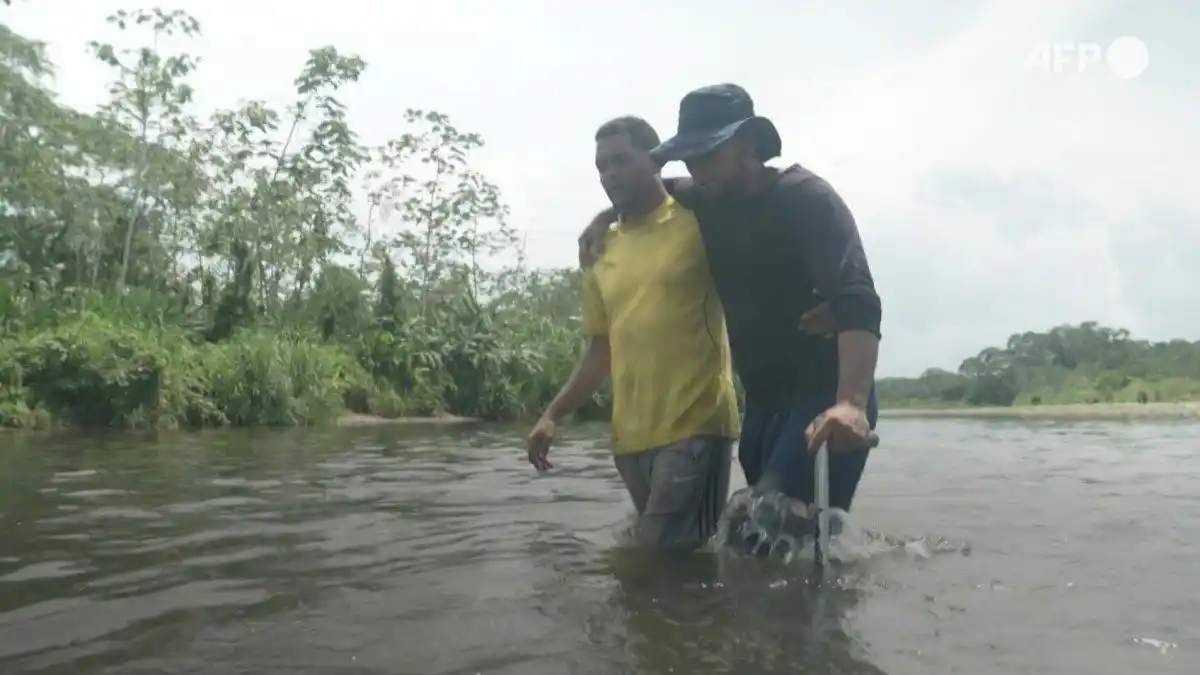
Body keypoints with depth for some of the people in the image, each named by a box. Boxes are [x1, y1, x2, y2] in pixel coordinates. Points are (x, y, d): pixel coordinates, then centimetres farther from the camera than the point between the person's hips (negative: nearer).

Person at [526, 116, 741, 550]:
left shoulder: (698, 224, 0)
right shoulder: (601, 253, 15)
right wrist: (554, 415, 10)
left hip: (694, 427, -5)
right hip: (629, 437, 5)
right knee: (658, 556, 11)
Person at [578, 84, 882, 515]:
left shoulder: (805, 199, -11)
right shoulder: (707, 202, 10)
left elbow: (857, 302, -25)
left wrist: (852, 403, -41)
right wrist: (605, 218, 11)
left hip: (824, 398, -8)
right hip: (763, 403, 8)